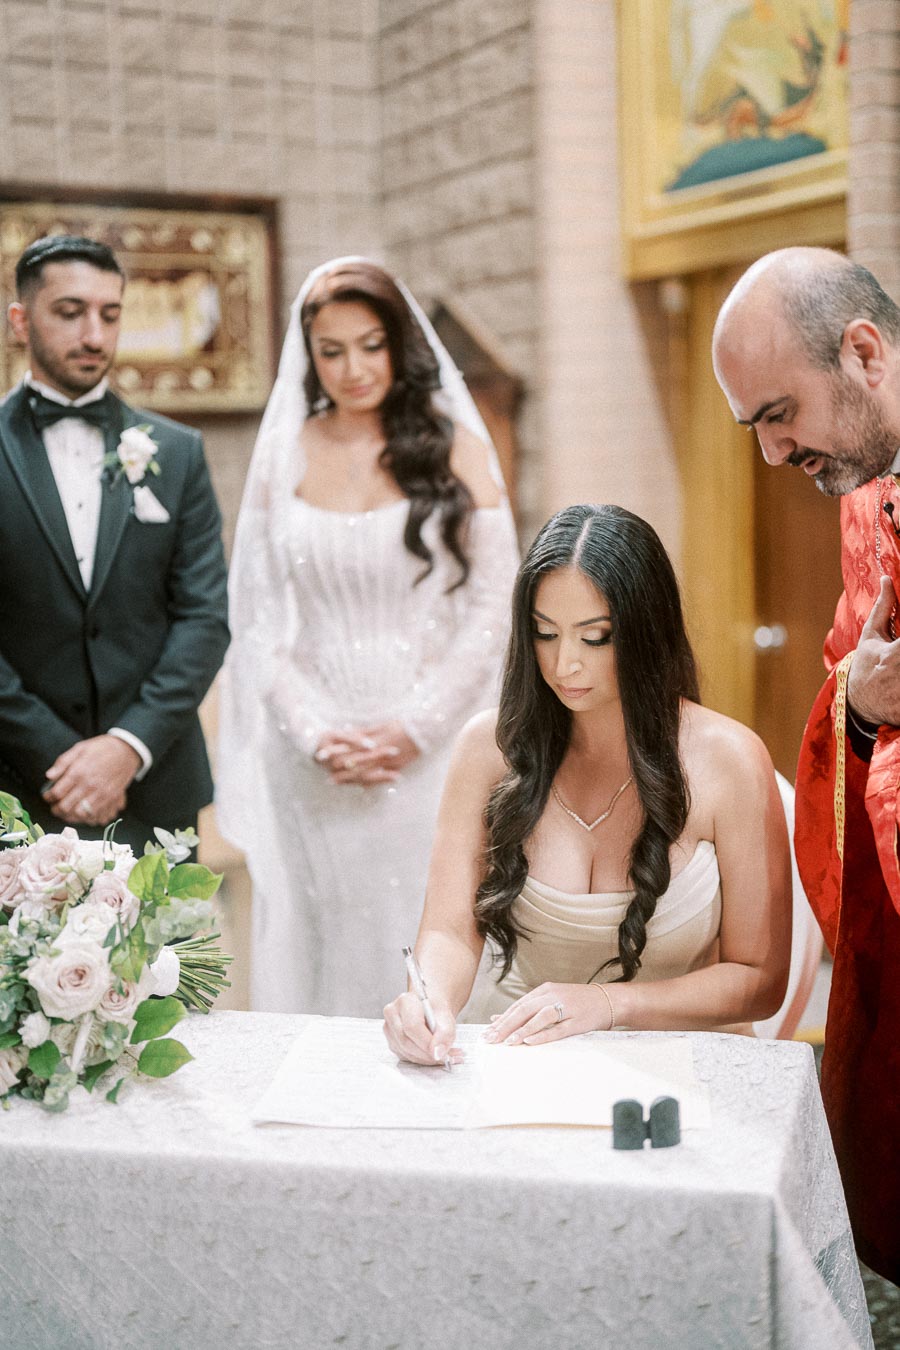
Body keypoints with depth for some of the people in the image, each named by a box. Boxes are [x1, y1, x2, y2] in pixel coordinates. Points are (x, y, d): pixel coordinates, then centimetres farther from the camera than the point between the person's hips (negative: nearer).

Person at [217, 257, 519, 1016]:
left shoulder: (453, 448, 2)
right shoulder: (283, 456, 6)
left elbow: (493, 604, -2)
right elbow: (261, 615, 5)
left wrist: (414, 729, -9)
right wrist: (314, 733, -8)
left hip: (433, 748, -1)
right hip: (315, 762, 1)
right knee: (324, 941, 5)